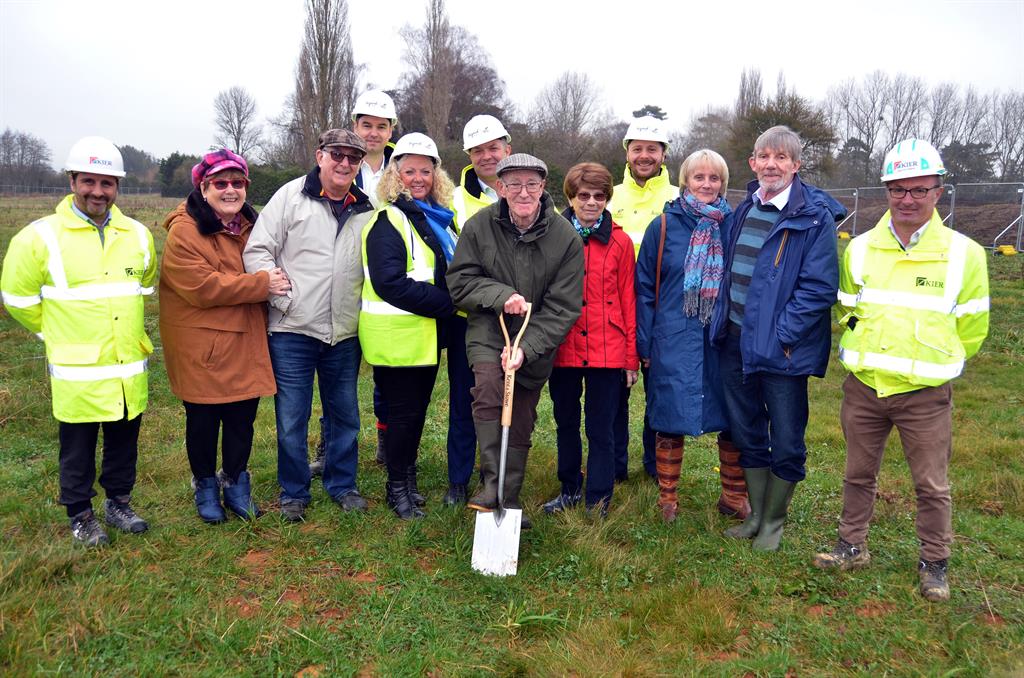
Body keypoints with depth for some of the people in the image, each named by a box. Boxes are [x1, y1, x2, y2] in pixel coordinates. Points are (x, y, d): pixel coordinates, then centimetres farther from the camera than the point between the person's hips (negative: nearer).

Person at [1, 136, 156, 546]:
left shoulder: (137, 235, 4)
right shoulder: (41, 237, -9)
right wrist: (59, 332, 6)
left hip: (130, 369, 4)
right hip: (76, 373, -4)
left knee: (124, 442, 16)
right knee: (78, 448, 10)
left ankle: (118, 503, 34)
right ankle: (80, 516, 27)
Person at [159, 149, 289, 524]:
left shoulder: (250, 226, 10)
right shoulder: (184, 231, -12)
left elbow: (267, 268, 24)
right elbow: (202, 287, -22)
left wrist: (276, 279, 1)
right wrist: (261, 283, -23)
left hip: (246, 345, 5)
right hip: (201, 347, -5)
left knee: (242, 418, 12)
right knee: (203, 420, 10)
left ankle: (235, 482, 32)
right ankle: (205, 486, 31)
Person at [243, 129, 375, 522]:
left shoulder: (367, 209, 8)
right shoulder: (292, 196, -2)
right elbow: (257, 250, -4)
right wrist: (282, 299, -11)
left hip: (345, 333, 3)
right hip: (292, 331, -3)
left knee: (345, 415, 14)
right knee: (291, 419, 4)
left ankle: (342, 484, 31)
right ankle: (293, 493, 22)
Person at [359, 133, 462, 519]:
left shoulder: (439, 217, 13)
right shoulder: (388, 221, -12)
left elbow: (451, 270, 24)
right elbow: (390, 283, -23)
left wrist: (446, 305, 4)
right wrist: (448, 302, -20)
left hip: (428, 334, 8)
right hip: (396, 337, -8)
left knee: (417, 411, 16)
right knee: (404, 413, 2)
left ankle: (407, 478, 32)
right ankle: (398, 488, 19)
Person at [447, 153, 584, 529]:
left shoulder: (566, 237, -10)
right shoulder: (479, 226, -7)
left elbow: (563, 307, -10)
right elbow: (459, 281, -1)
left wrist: (526, 347, -20)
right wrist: (501, 295, -18)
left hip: (536, 339, 1)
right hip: (488, 329, -1)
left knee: (521, 422, 9)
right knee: (489, 388, -29)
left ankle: (510, 499, 27)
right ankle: (491, 482, -17)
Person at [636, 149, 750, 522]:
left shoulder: (734, 225, 5)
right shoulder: (664, 225, 1)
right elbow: (644, 286, 2)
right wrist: (644, 342, -1)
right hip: (674, 341, -2)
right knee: (671, 421, 4)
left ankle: (733, 496, 26)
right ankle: (667, 499, 20)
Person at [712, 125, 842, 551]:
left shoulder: (815, 216, -11)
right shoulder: (744, 209, 10)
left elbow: (820, 287, -16)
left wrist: (781, 335, -19)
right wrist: (723, 321, 9)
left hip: (782, 348, -6)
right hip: (736, 341, 6)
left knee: (786, 444, 6)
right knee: (747, 435, 17)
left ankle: (773, 522, 27)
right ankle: (755, 515, 34)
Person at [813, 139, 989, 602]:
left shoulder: (964, 254, -6)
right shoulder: (859, 250, 2)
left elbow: (971, 328, 3)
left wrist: (934, 364, 7)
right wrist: (866, 356, 11)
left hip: (926, 394, -2)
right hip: (863, 387, 3)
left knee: (932, 486, 8)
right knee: (858, 474, 15)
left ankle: (934, 564, 28)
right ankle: (852, 546, 33)